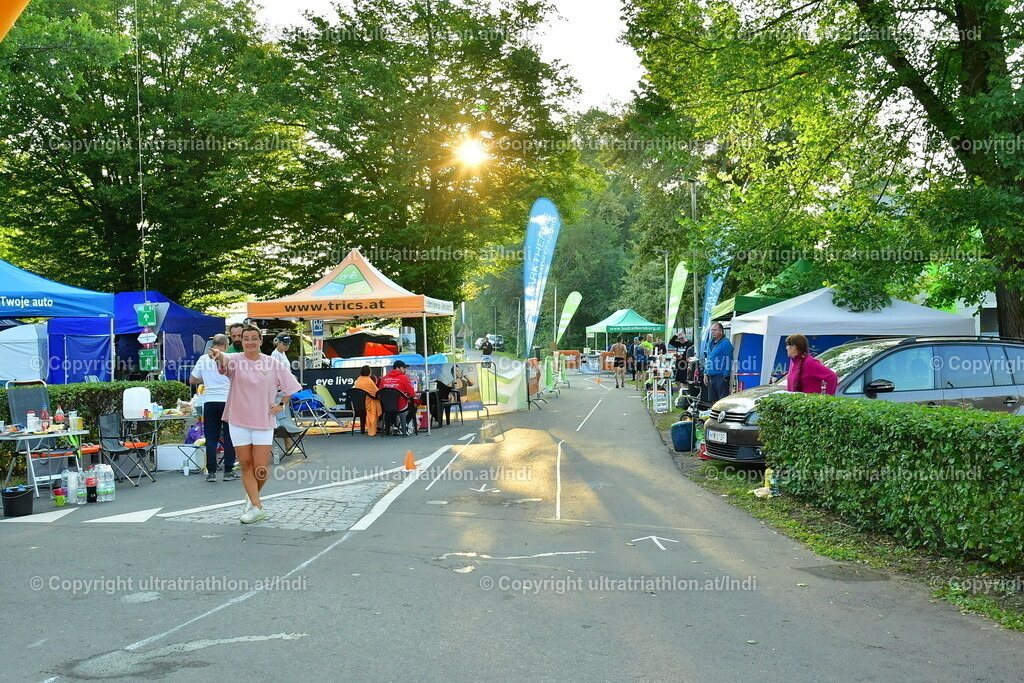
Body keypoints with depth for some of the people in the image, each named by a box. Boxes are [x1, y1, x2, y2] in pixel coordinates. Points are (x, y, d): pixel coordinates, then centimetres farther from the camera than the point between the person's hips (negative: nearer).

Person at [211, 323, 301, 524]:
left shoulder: (273, 364, 0)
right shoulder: (235, 360, -4)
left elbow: (290, 386, 13)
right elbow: (225, 360, -30)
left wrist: (281, 404, 1)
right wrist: (218, 355, -52)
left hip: (263, 422, 0)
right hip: (238, 421, 0)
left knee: (261, 468, -2)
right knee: (246, 465, 4)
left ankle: (252, 497, 27)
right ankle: (256, 507, 14)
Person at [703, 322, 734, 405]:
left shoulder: (725, 343, -10)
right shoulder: (711, 343, 17)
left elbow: (728, 361, -13)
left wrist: (725, 377, -16)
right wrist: (705, 374, 16)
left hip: (721, 377, -9)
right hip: (711, 377, 9)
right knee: (714, 401, 13)